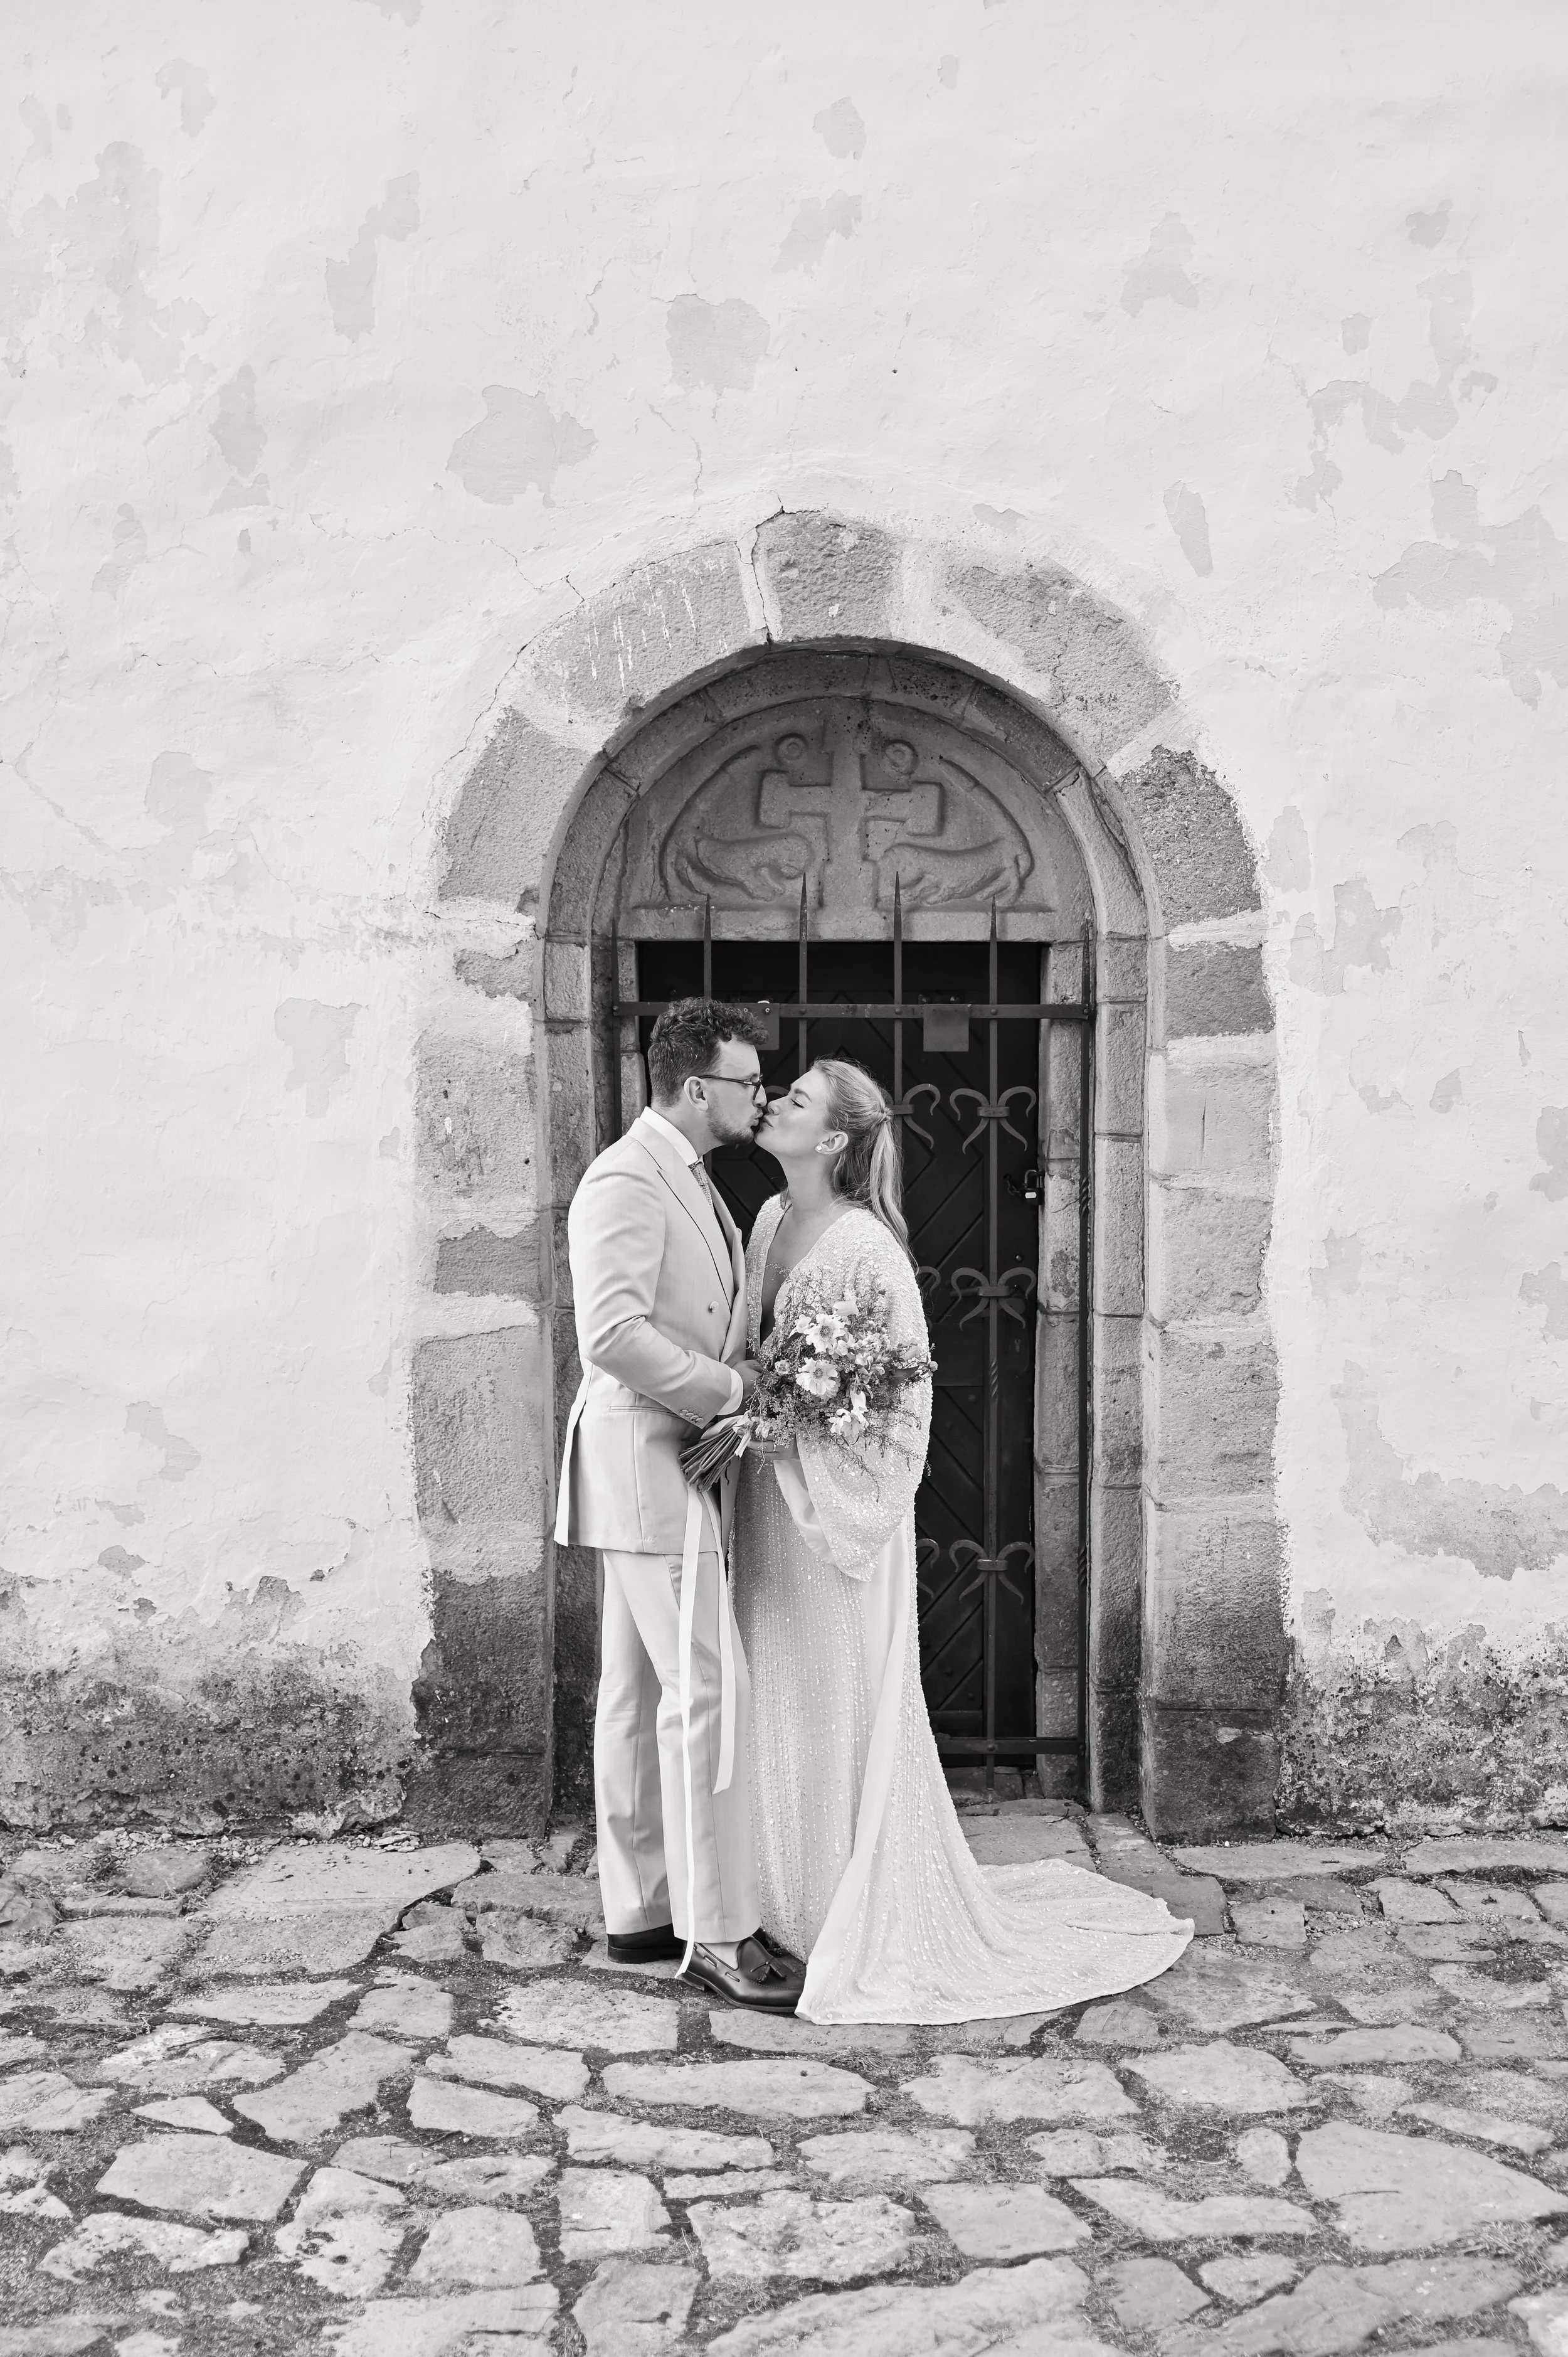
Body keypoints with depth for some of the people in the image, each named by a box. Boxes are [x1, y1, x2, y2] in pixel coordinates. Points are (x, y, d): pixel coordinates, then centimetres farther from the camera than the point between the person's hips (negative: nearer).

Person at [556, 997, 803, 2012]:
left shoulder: (686, 1181, 17)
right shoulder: (626, 1182, -15)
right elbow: (613, 1334, -25)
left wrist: (752, 1372, 5)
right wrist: (730, 1390, -18)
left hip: (674, 1466, 10)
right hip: (648, 1462, -10)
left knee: (640, 1693, 13)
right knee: (709, 1690, -9)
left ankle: (642, 1910, 21)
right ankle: (720, 1931, -2)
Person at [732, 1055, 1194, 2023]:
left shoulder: (865, 1247, -17)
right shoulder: (770, 1220, 7)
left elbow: (899, 1399, -16)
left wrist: (784, 1431, -20)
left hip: (835, 1501, -7)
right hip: (771, 1508, 8)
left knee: (844, 1711, 3)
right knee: (784, 1711, 14)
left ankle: (873, 1929, 16)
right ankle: (799, 1902, 28)